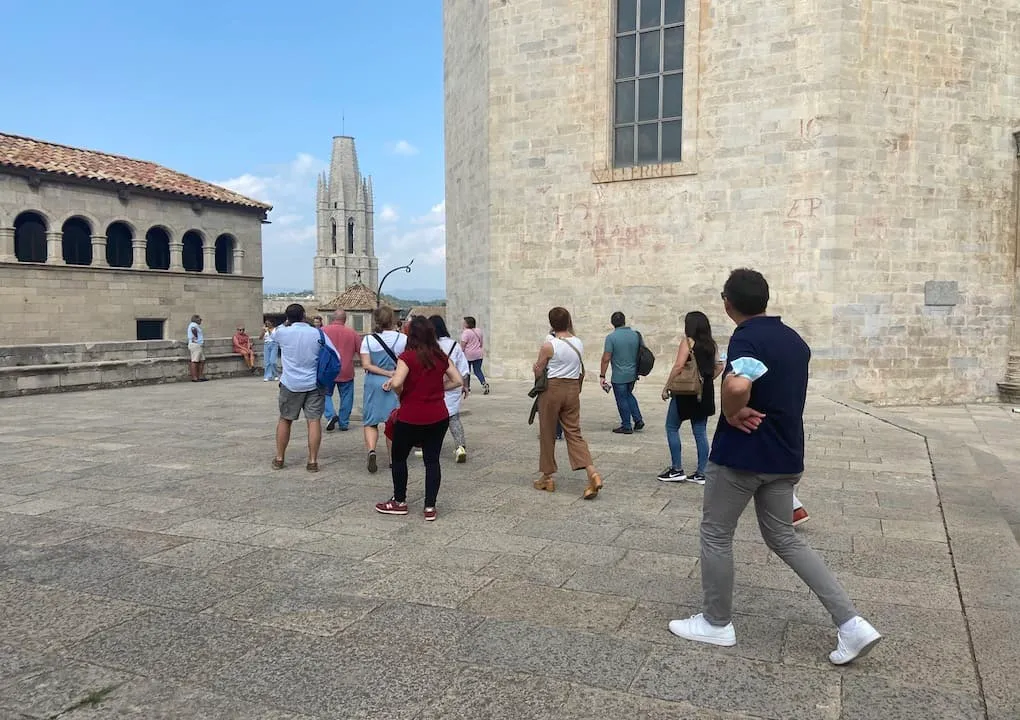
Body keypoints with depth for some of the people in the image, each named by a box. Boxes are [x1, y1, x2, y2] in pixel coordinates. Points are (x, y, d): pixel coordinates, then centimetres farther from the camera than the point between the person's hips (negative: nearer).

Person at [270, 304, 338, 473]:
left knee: (285, 420, 14)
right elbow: (336, 357, -3)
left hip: (290, 384, 0)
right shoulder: (318, 334, -5)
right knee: (314, 421, 1)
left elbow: (275, 334, 20)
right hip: (314, 384, 0)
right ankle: (313, 461, -1)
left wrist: (287, 323, 28)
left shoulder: (282, 333, -7)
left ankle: (279, 458, 22)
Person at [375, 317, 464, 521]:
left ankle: (399, 502, 27)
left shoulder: (407, 357, -12)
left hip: (410, 417, -4)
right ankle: (430, 507, 12)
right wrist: (438, 388, 10)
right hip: (438, 417, 4)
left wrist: (400, 393, -2)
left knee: (399, 458, 16)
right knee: (432, 460, 10)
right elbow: (458, 381, 5)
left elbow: (396, 383, -22)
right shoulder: (441, 357, 2)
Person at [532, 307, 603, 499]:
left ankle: (547, 478, 19)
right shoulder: (579, 343, 3)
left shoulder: (548, 345, -13)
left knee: (547, 434, 9)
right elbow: (581, 371, 12)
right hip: (573, 389, 5)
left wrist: (535, 367, 16)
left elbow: (538, 372, -4)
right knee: (574, 433, 6)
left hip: (552, 389, -5)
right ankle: (592, 473, -10)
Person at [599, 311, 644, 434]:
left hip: (619, 376, -6)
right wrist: (638, 370, 22)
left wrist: (602, 376, -9)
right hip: (633, 374, 6)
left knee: (622, 400, 6)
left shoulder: (611, 337, -14)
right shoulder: (636, 335, 1)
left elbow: (606, 358, -16)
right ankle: (638, 420, 20)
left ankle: (626, 426, 15)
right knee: (629, 395, 25)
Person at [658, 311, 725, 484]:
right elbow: (719, 366, 11)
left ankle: (677, 470, 6)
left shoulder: (688, 342, -11)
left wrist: (666, 387, -13)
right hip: (704, 393, 6)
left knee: (672, 427, 7)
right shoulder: (712, 344, 8)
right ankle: (701, 473, 11)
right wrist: (707, 380, 16)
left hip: (686, 392, -6)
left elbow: (679, 365, -19)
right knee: (700, 432, 9)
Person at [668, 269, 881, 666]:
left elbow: (737, 387, -39)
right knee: (784, 537, 18)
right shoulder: (795, 340, 10)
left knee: (715, 535, 10)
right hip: (785, 456, 8)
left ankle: (716, 623, 22)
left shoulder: (746, 338, -18)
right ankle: (852, 623, 11)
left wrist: (731, 416, -19)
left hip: (741, 455, -8)